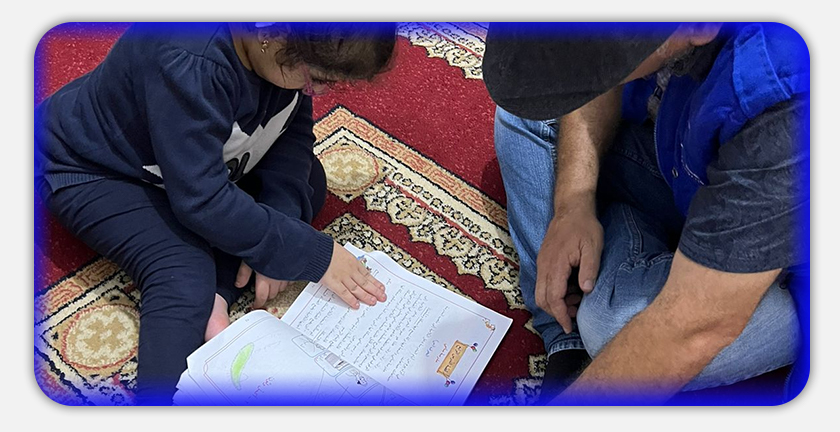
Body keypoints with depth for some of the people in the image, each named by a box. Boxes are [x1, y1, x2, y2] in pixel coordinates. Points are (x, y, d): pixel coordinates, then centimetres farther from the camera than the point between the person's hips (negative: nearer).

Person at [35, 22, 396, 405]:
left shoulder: (284, 50, -19)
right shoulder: (190, 63, -40)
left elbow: (295, 130, -9)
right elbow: (201, 200, -37)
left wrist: (271, 241, -23)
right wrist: (314, 254, -32)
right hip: (90, 170, -7)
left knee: (307, 182, -7)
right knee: (184, 279, -30)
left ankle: (210, 299, -18)